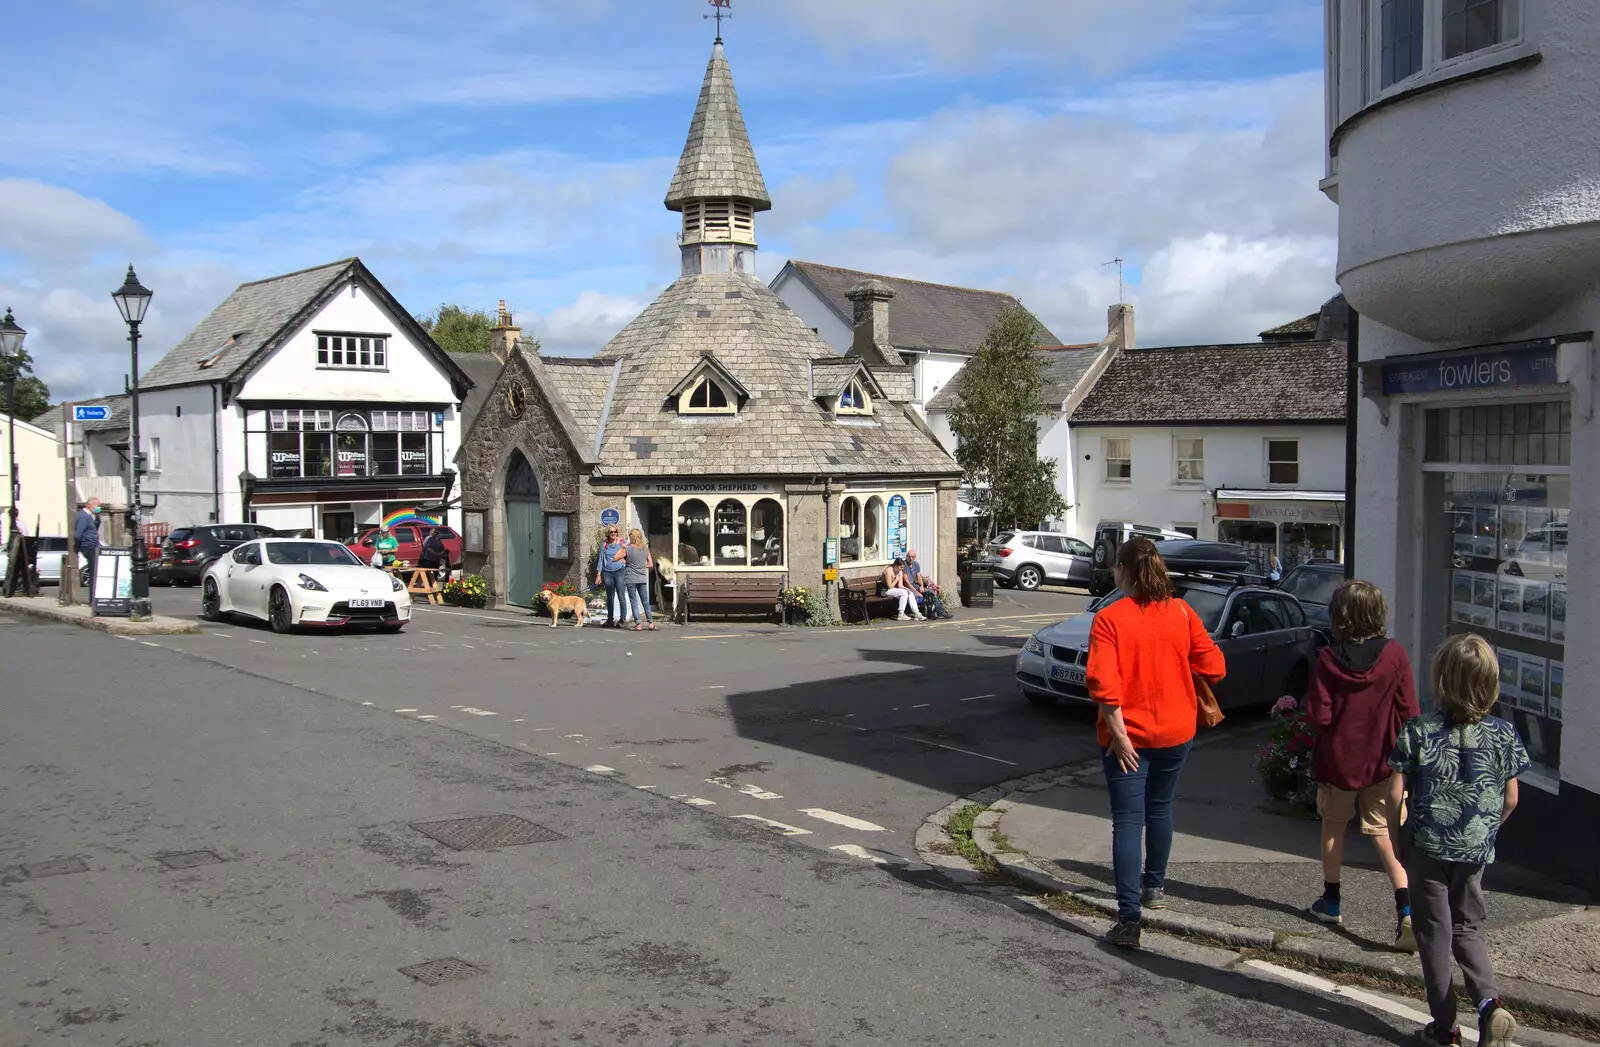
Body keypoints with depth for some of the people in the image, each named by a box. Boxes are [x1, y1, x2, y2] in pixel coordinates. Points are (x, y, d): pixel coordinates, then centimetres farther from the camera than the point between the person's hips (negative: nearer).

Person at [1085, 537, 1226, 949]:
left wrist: (1118, 733, -18)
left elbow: (1103, 681, -23)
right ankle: (1154, 887, 42)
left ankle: (1129, 918, -11)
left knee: (1128, 821, -3)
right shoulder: (1181, 612, -3)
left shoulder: (1109, 618, -14)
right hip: (1176, 731, 4)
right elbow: (1214, 667, -2)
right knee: (1160, 810, 24)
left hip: (1128, 737, -4)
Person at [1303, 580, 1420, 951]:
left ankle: (1331, 902, 30)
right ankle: (1406, 911, -11)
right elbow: (1409, 712, -6)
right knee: (1385, 833, 5)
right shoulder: (1395, 655, -10)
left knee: (1334, 826, 18)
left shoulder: (1328, 659, -15)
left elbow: (1319, 715, -16)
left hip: (1337, 759, -1)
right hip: (1382, 760, 1)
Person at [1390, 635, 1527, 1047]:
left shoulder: (1418, 732, -13)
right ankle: (1489, 1000, -5)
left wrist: (1402, 832, 7)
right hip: (1475, 851, 3)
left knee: (1434, 934, 10)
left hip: (1427, 846, -2)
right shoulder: (1503, 735, -7)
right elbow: (1510, 800, -1)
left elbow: (1395, 794, -12)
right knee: (1468, 928, 19)